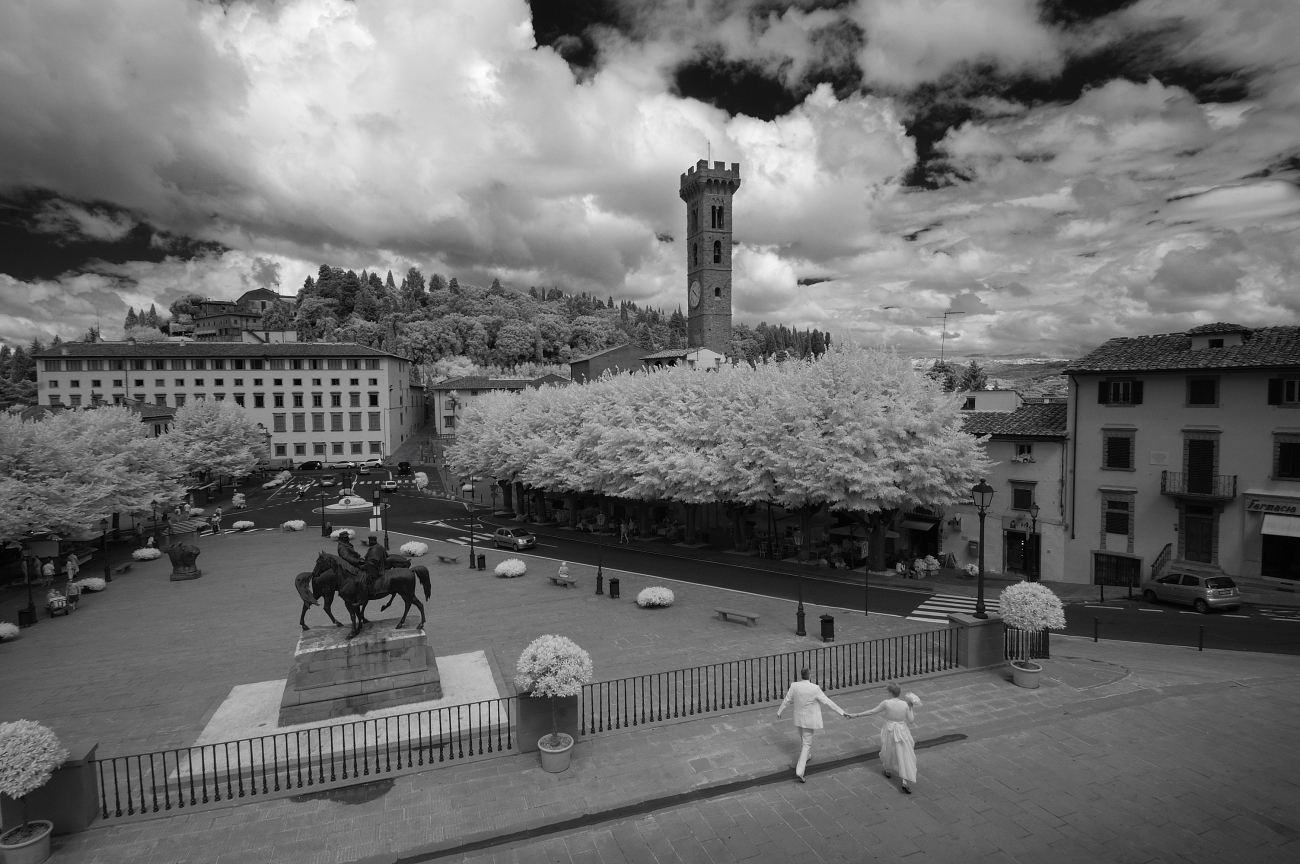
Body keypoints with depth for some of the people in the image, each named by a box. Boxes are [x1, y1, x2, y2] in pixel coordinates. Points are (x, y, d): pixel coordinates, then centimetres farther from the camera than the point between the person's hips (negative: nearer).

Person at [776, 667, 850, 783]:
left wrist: (779, 712, 15)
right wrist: (842, 712, -6)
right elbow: (827, 702, -17)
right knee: (806, 744, 4)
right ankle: (799, 772, -4)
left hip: (798, 718, 4)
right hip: (810, 720, -4)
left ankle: (805, 758, 52)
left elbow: (787, 701, -3)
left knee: (803, 738, 29)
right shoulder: (815, 688, -25)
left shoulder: (794, 686, -15)